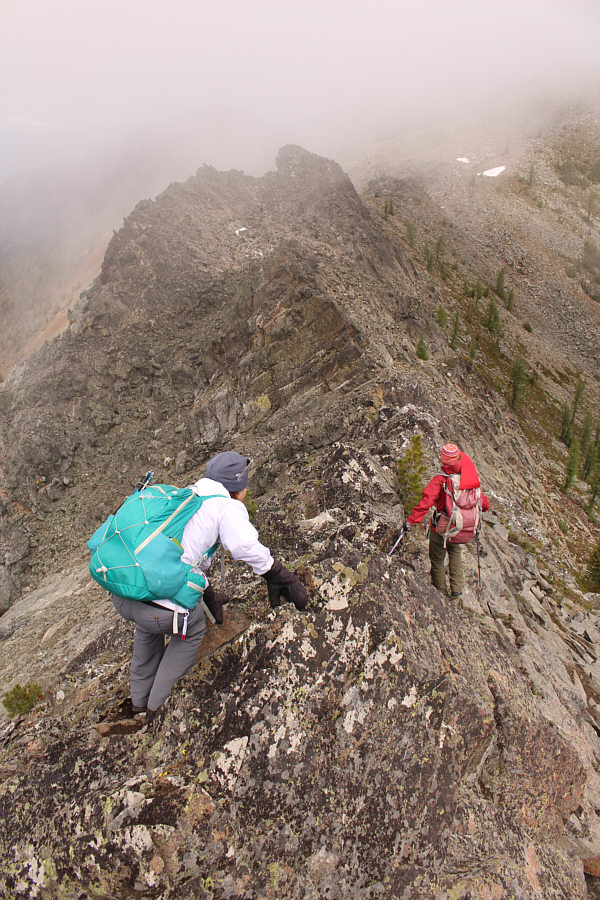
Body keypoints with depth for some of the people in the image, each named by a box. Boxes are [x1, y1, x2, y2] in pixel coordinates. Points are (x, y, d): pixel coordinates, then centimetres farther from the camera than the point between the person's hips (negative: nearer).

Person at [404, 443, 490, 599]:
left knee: (437, 559, 19)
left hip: (441, 529, -5)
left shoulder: (440, 480, -23)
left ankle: (439, 592, 35)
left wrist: (411, 520, -32)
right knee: (455, 553, 32)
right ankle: (457, 589, 31)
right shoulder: (473, 480, -7)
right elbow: (485, 505, 4)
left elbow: (426, 501, -35)